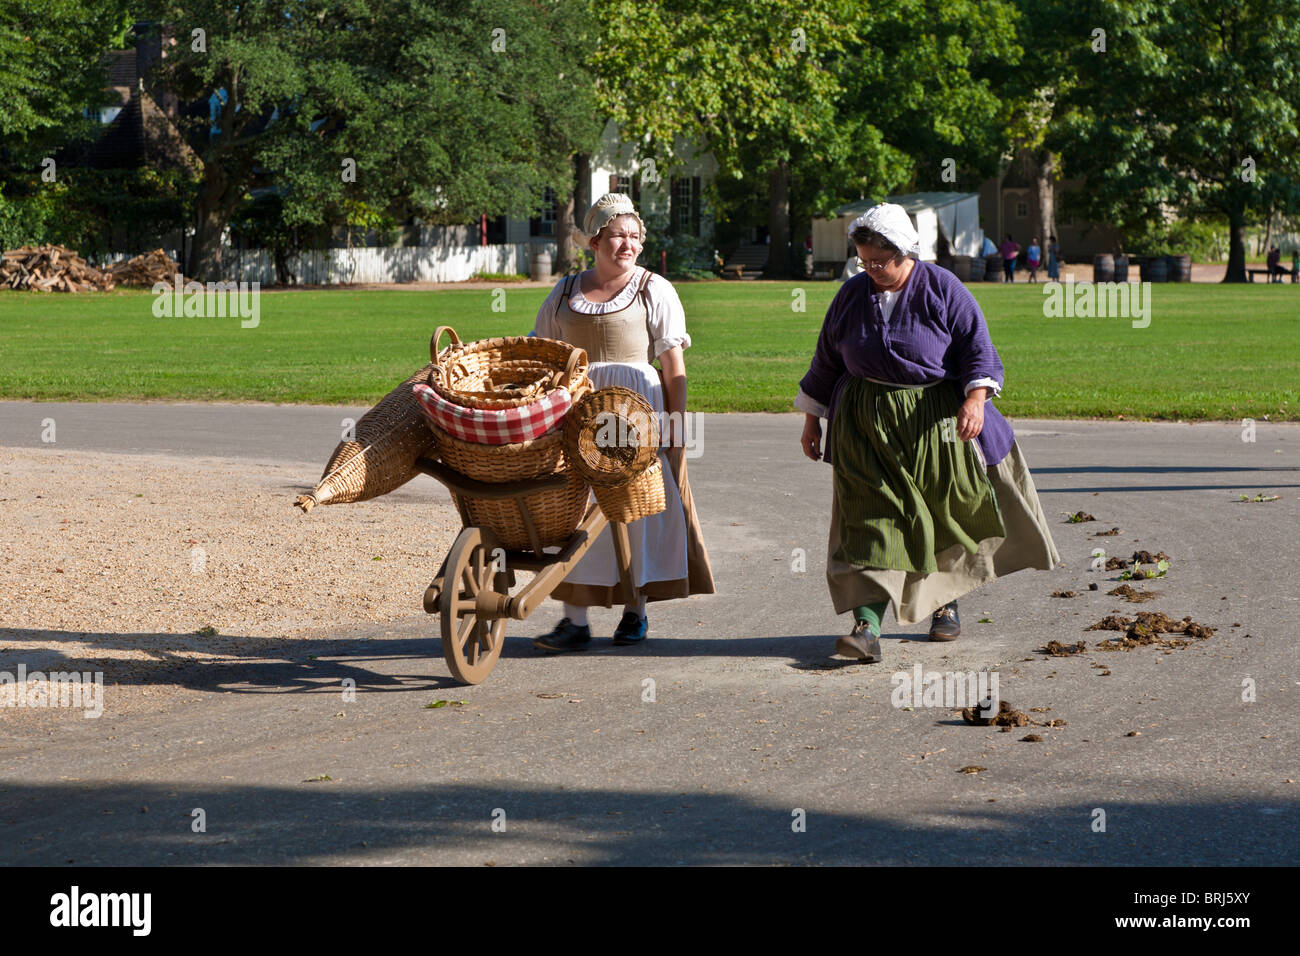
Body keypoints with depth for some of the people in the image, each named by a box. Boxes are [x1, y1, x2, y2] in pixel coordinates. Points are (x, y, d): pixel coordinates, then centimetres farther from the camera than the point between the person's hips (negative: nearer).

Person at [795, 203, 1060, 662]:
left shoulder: (942, 289, -4)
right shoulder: (852, 294, 5)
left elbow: (977, 346, -8)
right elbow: (826, 361, 14)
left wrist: (976, 398, -25)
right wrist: (811, 419, 15)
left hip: (936, 421, -1)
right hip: (867, 426, 1)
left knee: (944, 509, 9)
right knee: (870, 516, -10)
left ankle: (946, 602, 34)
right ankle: (867, 624, -18)